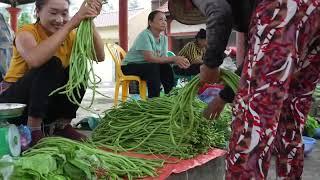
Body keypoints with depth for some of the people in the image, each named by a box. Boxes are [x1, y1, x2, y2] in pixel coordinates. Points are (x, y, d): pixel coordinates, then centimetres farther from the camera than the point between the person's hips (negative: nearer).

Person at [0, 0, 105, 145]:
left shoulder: (69, 35, -1)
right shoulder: (27, 32, -16)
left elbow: (99, 56, -16)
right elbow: (35, 59, -41)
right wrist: (71, 24, -39)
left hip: (46, 103, 6)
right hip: (13, 99, -5)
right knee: (51, 63, -28)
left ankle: (62, 125, -6)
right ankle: (33, 129, -22)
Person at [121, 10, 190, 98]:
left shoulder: (164, 38, 0)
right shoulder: (145, 35, -22)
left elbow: (163, 58, -11)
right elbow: (149, 58, -31)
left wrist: (177, 61, -31)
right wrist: (174, 58, -32)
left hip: (147, 66, 7)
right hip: (130, 66, -6)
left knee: (166, 67, -16)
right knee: (153, 67, -30)